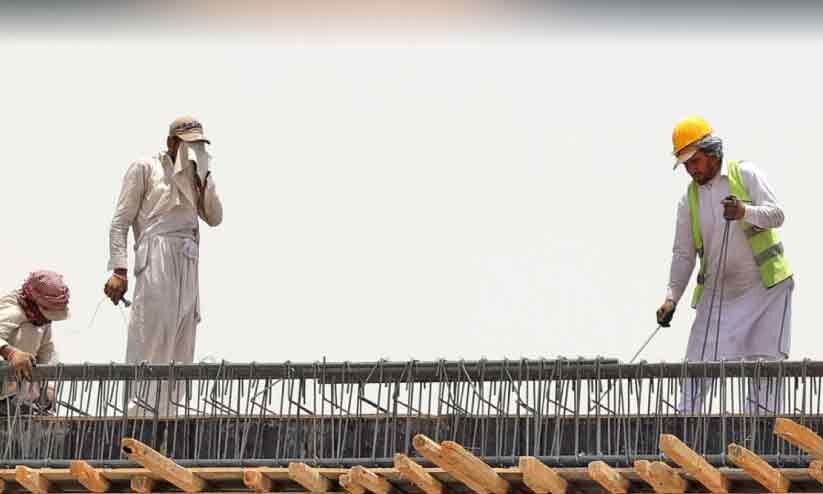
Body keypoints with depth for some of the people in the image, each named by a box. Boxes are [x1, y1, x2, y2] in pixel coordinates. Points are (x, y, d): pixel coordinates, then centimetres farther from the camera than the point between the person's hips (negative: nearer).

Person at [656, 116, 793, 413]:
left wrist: (746, 212, -31)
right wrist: (671, 297, -3)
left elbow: (776, 215, -11)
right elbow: (683, 254, 9)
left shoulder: (746, 175, 0)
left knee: (767, 362, -6)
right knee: (698, 366, -5)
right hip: (718, 293, 3)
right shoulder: (689, 200, 10)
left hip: (767, 286, -3)